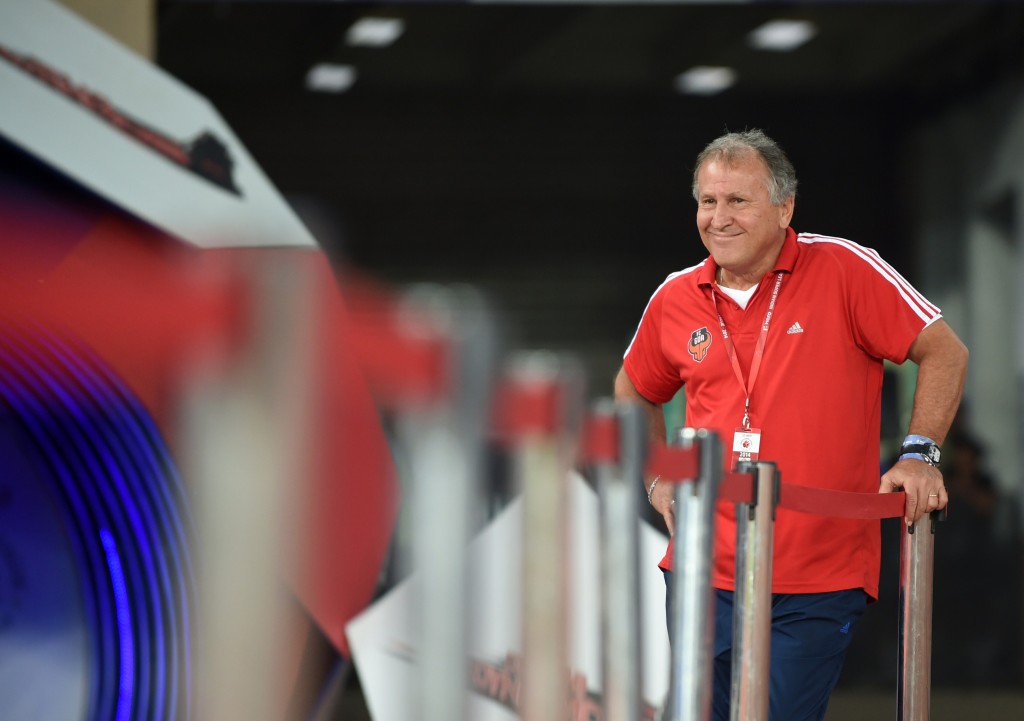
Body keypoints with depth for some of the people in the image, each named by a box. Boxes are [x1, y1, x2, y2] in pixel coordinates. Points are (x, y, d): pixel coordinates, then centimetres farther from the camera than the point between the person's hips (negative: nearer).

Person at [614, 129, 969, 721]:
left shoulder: (843, 269, -6)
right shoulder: (676, 299, 7)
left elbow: (944, 351, -2)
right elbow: (634, 392, 26)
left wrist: (919, 454, -10)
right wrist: (658, 479, 14)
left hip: (818, 586, -4)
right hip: (706, 577, 4)